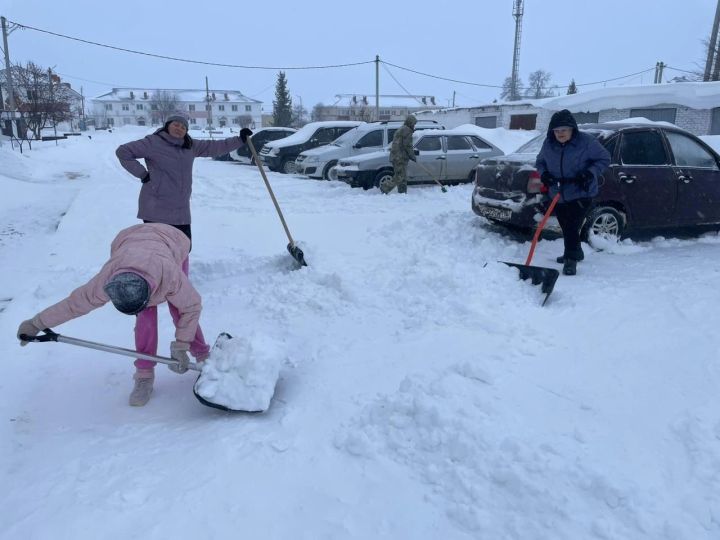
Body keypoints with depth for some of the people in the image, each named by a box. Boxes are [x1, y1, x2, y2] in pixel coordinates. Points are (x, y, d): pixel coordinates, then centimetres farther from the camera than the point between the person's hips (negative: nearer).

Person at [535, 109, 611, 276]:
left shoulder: (586, 141, -13)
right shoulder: (549, 143, 0)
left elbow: (604, 159, -4)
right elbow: (540, 161, 15)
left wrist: (590, 173, -20)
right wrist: (543, 173, -6)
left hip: (581, 195, -5)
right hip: (558, 195, 5)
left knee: (572, 227, -14)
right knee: (566, 228, 17)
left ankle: (571, 260, -5)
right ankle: (575, 253, 38)